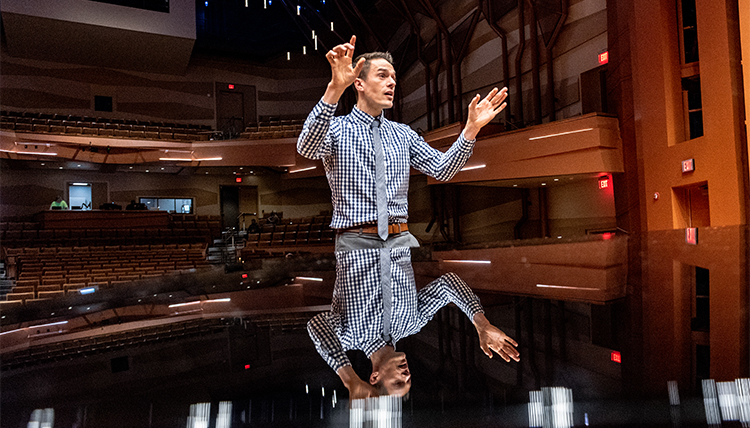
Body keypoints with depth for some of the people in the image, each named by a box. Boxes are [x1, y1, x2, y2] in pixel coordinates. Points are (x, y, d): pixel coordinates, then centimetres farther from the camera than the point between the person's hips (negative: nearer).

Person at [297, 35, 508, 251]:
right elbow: (307, 148, -22)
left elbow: (442, 170, 8)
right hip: (355, 241, -3)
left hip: (401, 238, 4)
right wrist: (335, 89, -34)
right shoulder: (337, 128, 1)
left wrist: (472, 127, -5)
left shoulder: (403, 134, 16)